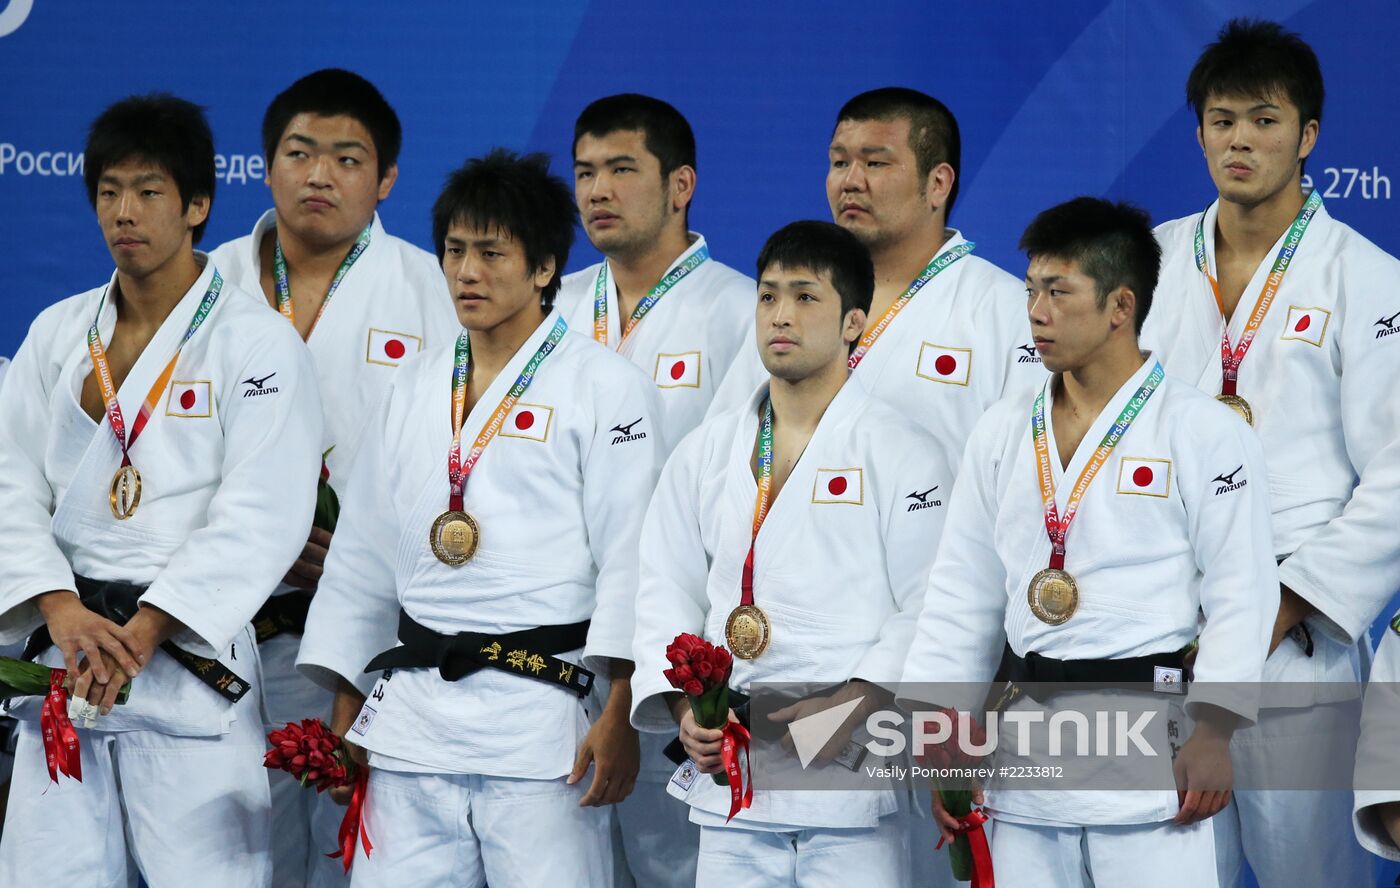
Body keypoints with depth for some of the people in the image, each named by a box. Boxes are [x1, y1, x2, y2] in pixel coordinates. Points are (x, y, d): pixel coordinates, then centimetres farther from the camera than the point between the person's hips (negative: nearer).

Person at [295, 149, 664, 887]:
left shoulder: (606, 387, 0)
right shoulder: (414, 390, 17)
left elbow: (629, 553, -6)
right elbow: (364, 554, 20)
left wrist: (619, 713, -14)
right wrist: (344, 710, 16)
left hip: (539, 709, -5)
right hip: (410, 712, 5)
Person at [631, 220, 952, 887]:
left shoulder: (905, 454, 0)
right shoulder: (704, 454, 14)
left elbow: (932, 608, -5)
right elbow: (665, 597, 13)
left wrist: (851, 706, -17)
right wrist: (683, 709, -2)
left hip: (853, 768, -4)